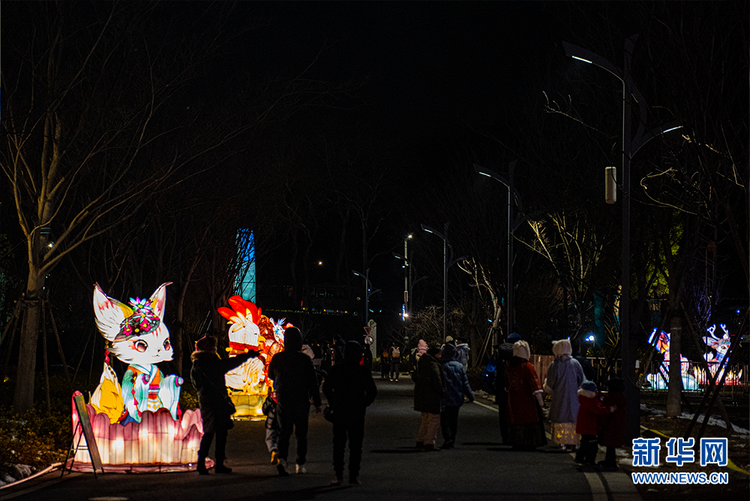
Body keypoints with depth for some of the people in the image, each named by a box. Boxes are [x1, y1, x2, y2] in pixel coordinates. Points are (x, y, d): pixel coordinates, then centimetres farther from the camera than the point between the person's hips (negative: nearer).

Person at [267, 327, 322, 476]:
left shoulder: (277, 358, -4)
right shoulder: (305, 360, -11)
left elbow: (270, 375, 14)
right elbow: (313, 382, -6)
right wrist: (317, 403, 1)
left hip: (283, 402, 2)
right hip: (301, 402, -2)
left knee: (284, 431, 7)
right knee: (301, 433, 11)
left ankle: (282, 459, -16)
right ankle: (300, 465, 12)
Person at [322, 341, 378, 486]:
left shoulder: (336, 369, -3)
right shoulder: (364, 371, -6)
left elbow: (326, 387, -1)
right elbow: (372, 392, -4)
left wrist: (333, 404, 10)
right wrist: (364, 404, 10)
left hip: (339, 412, 1)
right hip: (357, 413, -1)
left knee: (338, 444, 8)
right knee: (355, 445, 6)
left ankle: (338, 475, 1)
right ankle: (353, 476, 2)